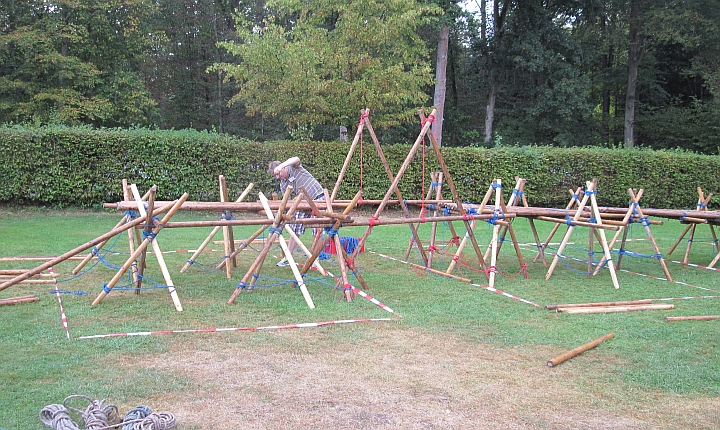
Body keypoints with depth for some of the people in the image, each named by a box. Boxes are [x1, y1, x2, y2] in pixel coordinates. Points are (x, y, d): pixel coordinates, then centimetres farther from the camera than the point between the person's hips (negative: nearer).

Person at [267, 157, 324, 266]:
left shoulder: (293, 167, -10)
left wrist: (281, 165, -47)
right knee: (295, 230, 6)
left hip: (318, 197, -6)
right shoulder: (283, 185, 4)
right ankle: (286, 258, 14)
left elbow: (296, 159, -33)